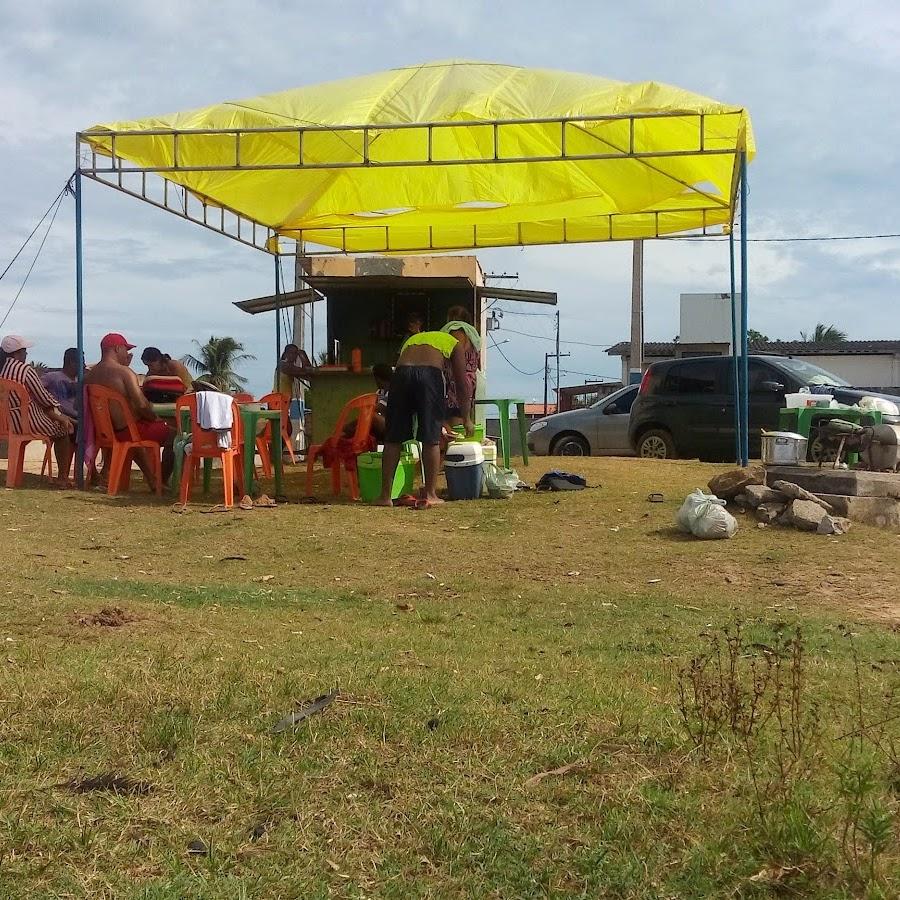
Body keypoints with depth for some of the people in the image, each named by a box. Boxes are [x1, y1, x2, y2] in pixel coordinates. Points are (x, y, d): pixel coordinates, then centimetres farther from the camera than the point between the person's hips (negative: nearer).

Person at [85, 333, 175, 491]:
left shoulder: (90, 374, 5)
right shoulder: (124, 372, -18)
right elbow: (142, 404, -23)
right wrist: (154, 418, -4)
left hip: (105, 432, 8)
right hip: (126, 431, -8)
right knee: (172, 434, 7)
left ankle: (152, 480, 35)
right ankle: (163, 481, 14)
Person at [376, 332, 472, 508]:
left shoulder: (413, 339, 38)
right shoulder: (455, 344, 26)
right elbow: (462, 384, 20)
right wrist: (467, 419, 28)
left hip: (401, 374, 3)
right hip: (430, 374, -3)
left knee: (393, 439, 9)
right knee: (431, 439, 6)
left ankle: (385, 495, 11)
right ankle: (429, 495, 9)